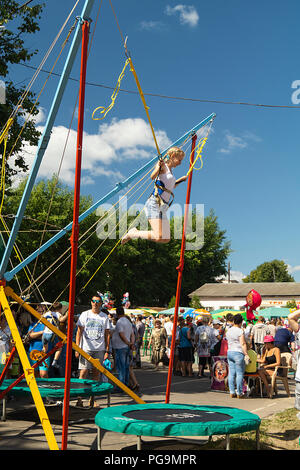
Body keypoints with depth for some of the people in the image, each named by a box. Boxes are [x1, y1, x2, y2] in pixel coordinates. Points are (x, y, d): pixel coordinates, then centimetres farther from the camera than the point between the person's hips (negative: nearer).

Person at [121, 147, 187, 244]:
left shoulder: (170, 170, 23)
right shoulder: (163, 165, -2)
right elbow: (153, 177, -22)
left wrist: (181, 179, 39)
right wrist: (158, 166, -39)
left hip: (163, 208, 9)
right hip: (154, 204, -9)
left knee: (166, 239, 3)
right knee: (158, 237, -23)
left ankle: (136, 232, 15)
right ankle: (132, 234, -2)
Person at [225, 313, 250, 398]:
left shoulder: (228, 331, 11)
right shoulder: (240, 331, -11)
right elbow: (243, 344, -15)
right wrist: (246, 354, -15)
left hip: (229, 352, 7)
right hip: (238, 353, -7)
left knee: (231, 373, 8)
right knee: (240, 373, -2)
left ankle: (232, 392, 10)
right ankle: (239, 393, 1)